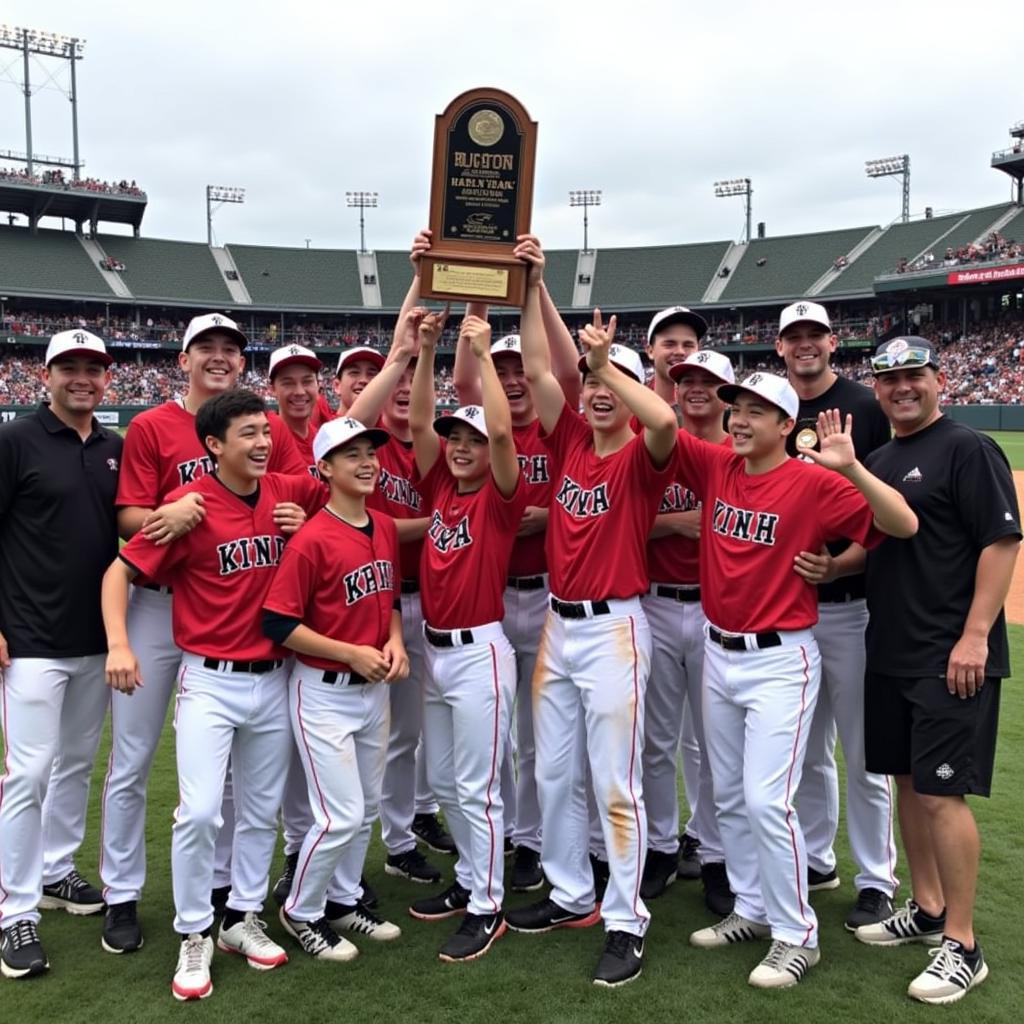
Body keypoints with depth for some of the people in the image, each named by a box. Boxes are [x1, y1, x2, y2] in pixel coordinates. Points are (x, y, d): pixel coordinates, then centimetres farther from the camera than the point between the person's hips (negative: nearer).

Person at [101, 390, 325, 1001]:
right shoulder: (191, 505, -13)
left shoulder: (290, 492, -1)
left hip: (274, 679, 5)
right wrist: (118, 643, -21)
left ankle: (243, 918, 33)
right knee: (200, 812, -9)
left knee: (262, 809, 14)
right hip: (210, 681, -4)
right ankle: (194, 937, 12)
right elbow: (122, 570, -9)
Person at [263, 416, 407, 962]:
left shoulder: (385, 528, 3)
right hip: (324, 692, -7)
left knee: (367, 806, 18)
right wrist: (352, 653, -19)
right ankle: (301, 912, 21)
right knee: (341, 815, -3)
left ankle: (344, 899, 38)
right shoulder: (312, 539, -19)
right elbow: (279, 624, -19)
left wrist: (394, 640, -2)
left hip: (374, 689, 7)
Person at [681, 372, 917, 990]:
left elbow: (904, 525, -21)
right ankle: (753, 910, 33)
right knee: (729, 796, 16)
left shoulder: (813, 483, -14)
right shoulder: (716, 466, 1)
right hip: (719, 654, 7)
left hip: (779, 661, -6)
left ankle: (797, 935, 11)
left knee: (767, 800, -8)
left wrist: (850, 469, -34)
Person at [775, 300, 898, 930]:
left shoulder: (867, 409, -4)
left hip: (852, 604, -5)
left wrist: (840, 563, -23)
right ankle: (815, 860, 32)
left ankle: (877, 882, 16)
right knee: (805, 747, 16)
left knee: (864, 752, 2)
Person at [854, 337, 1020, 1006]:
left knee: (942, 793, -7)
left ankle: (962, 945, 6)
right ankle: (927, 910, 30)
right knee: (907, 781, 15)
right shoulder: (878, 460, 15)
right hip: (889, 651, 8)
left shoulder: (969, 449, -9)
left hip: (952, 660, -8)